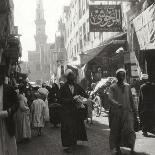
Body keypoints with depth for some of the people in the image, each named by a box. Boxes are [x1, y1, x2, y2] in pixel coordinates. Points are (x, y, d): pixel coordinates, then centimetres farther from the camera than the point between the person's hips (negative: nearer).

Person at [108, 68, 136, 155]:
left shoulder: (127, 86, 13)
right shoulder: (113, 87, 3)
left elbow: (131, 99, 19)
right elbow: (110, 98, -11)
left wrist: (134, 108, 16)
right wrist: (117, 104, -28)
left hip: (127, 111, 1)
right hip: (116, 112, -1)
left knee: (129, 130, -11)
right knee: (116, 130, 5)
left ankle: (132, 148, 0)